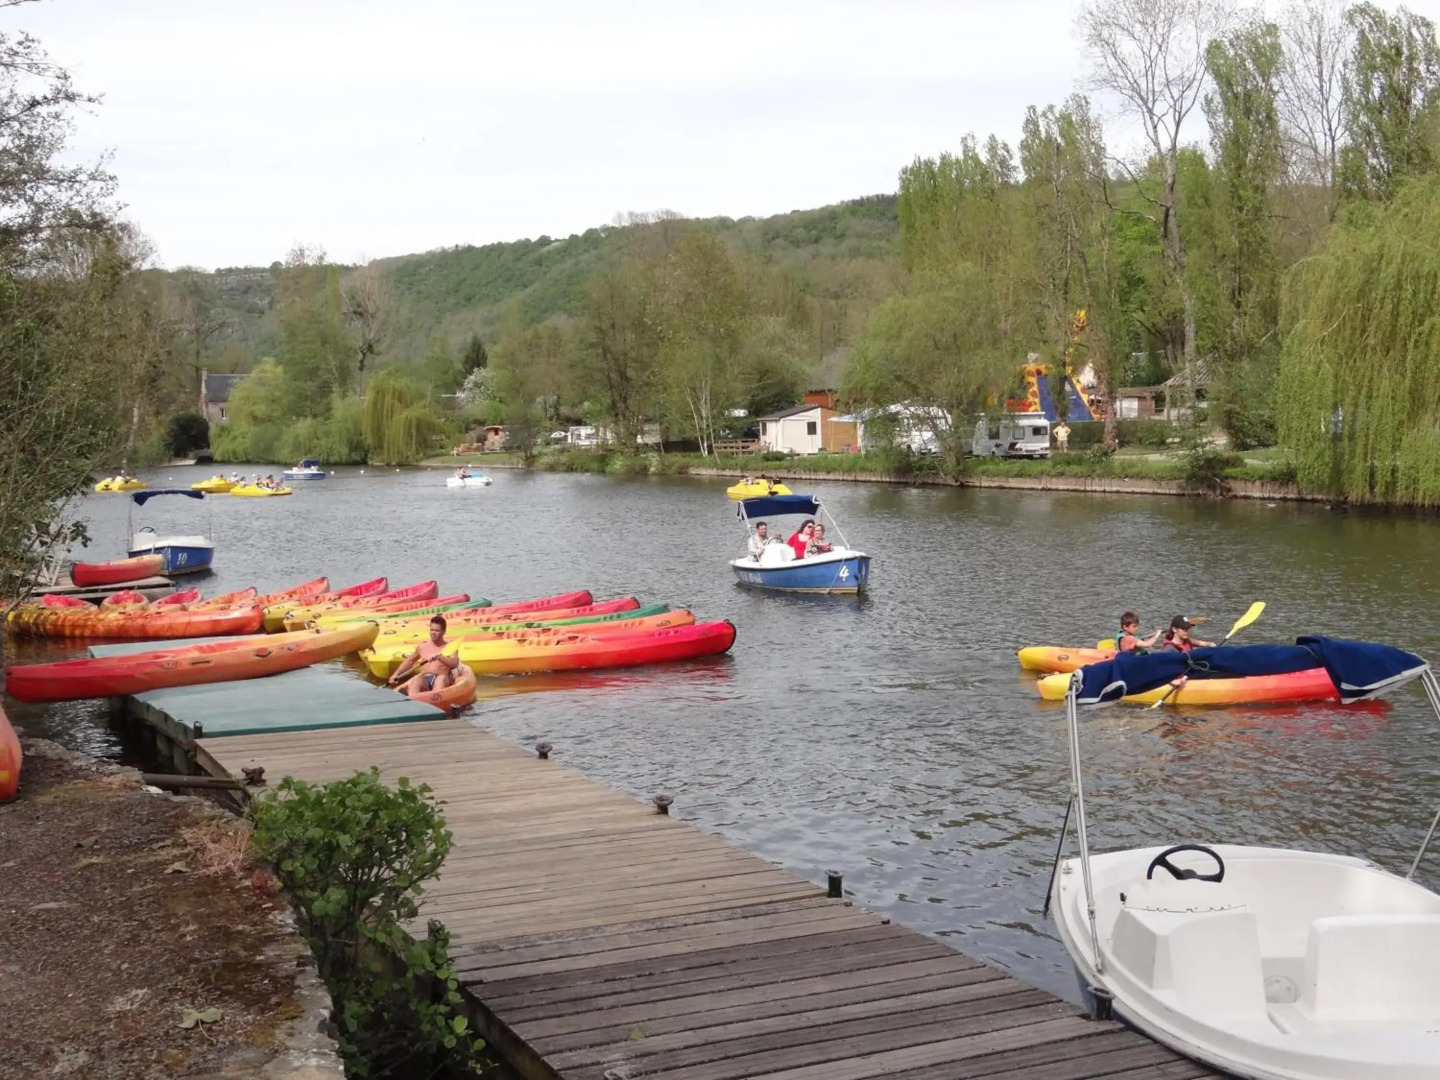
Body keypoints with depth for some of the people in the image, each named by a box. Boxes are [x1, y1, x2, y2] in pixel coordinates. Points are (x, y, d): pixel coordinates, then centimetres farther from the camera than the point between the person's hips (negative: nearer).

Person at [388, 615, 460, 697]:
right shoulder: (422, 646, 21)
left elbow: (455, 664, -5)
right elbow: (410, 661, 31)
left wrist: (438, 657, -17)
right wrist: (396, 674, 22)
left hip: (440, 678, -2)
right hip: (424, 679, 3)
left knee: (442, 678, -38)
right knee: (416, 680, -33)